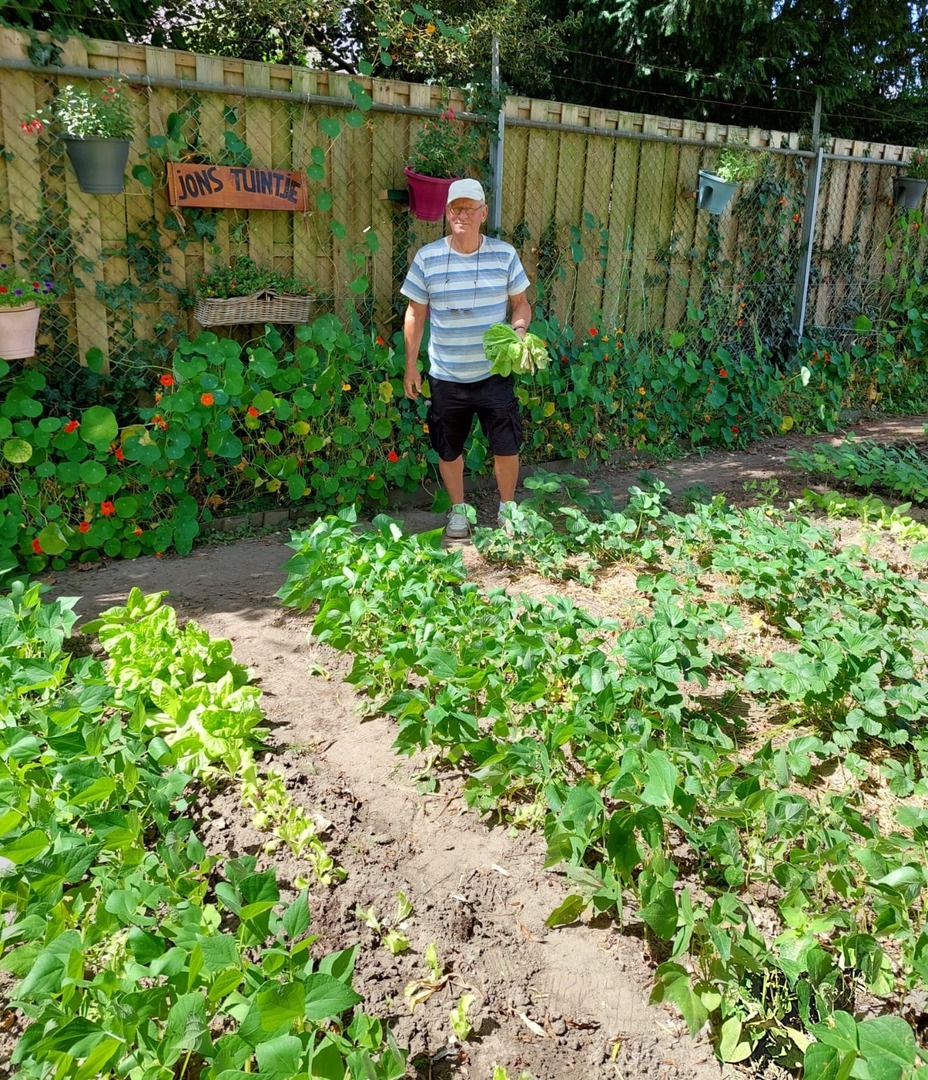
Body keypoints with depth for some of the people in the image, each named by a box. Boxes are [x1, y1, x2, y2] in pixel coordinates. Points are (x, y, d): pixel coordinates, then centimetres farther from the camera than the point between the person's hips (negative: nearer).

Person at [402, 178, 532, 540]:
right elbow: (415, 313, 4)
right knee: (449, 450, 12)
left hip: (494, 373, 0)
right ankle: (458, 511, 34)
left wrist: (519, 329, -14)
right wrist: (411, 365, 3)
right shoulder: (427, 258, -4)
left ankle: (507, 509, 28)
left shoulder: (505, 254, -2)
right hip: (446, 377, 0)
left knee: (506, 447, 4)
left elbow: (520, 303, 8)